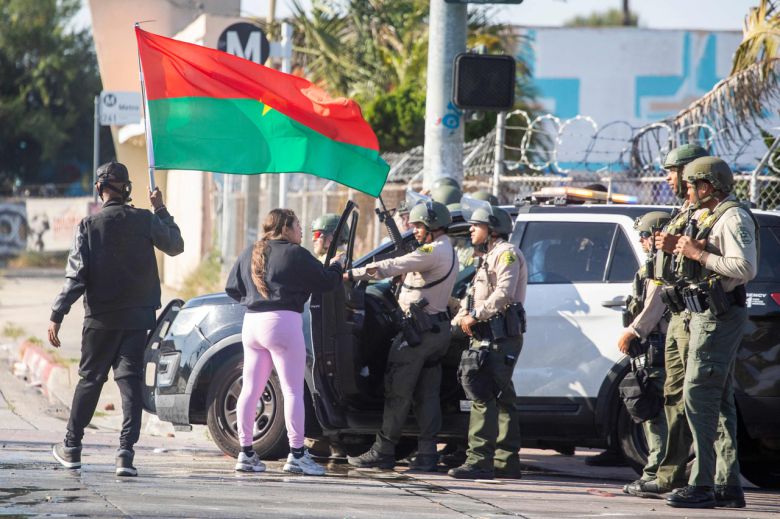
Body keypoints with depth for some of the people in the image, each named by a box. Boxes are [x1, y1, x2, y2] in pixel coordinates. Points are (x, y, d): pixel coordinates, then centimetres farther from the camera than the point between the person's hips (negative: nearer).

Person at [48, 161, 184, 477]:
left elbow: (75, 275, -10)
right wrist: (162, 211, 21)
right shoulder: (145, 221, -3)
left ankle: (71, 448, 22)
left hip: (100, 318, 0)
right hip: (137, 317, 1)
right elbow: (175, 246, 13)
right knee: (130, 380, 0)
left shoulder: (89, 226, -7)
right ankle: (126, 451, -12)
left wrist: (57, 316, -8)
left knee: (90, 379, 12)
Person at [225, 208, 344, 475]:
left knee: (250, 390, 9)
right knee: (293, 390, -3)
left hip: (252, 323, 7)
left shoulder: (250, 253, 14)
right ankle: (297, 455, -6)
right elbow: (326, 281, -1)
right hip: (283, 322, -7)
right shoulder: (294, 254, -5)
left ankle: (246, 453, 8)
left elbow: (232, 288, 17)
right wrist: (338, 265, 19)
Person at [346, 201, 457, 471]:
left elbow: (393, 266, -17)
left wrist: (354, 274, -14)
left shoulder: (433, 252, -14)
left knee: (397, 391, -4)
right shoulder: (448, 252, 18)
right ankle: (427, 455, 5)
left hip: (418, 329, -10)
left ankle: (383, 452, -2)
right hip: (438, 329, 10)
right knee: (427, 394, 8)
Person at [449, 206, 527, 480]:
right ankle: (507, 461, 14)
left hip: (500, 334, -11)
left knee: (482, 395, -17)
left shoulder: (506, 253, -6)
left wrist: (475, 315, -18)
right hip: (489, 335, 11)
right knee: (501, 398, 11)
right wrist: (464, 314, 2)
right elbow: (477, 297, 23)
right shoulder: (489, 257, 27)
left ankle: (479, 460, -23)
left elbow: (504, 293, -20)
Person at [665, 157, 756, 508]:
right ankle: (729, 486, 14)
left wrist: (699, 254, -19)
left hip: (719, 317, -11)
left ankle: (701, 485, -17)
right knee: (719, 401, 11)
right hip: (709, 316, 11)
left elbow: (745, 268, -24)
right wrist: (684, 251, 6)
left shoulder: (733, 218, -13)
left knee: (699, 395, -14)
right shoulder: (711, 218, 19)